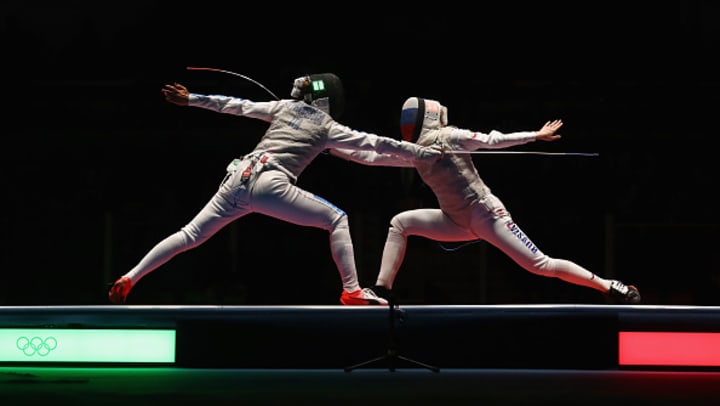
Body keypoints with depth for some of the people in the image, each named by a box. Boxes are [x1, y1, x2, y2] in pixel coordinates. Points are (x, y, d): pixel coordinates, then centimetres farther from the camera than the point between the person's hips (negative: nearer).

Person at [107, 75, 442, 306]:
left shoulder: (284, 107, 24)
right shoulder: (328, 126, 13)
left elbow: (238, 106, 24)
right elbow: (376, 143, 10)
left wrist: (190, 99, 28)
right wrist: (425, 153, 15)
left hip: (238, 179, 5)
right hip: (269, 186, -5)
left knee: (189, 237, 13)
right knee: (336, 219, 8)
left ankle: (129, 280, 5)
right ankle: (353, 292, -3)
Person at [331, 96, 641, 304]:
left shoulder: (446, 137, -12)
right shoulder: (416, 151, 7)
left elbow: (491, 140, -14)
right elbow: (371, 156, 10)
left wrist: (534, 136, -17)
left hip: (486, 216, -7)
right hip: (462, 221, 7)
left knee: (541, 266, -13)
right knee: (400, 223, -1)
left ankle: (610, 287, -7)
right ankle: (383, 292, -3)